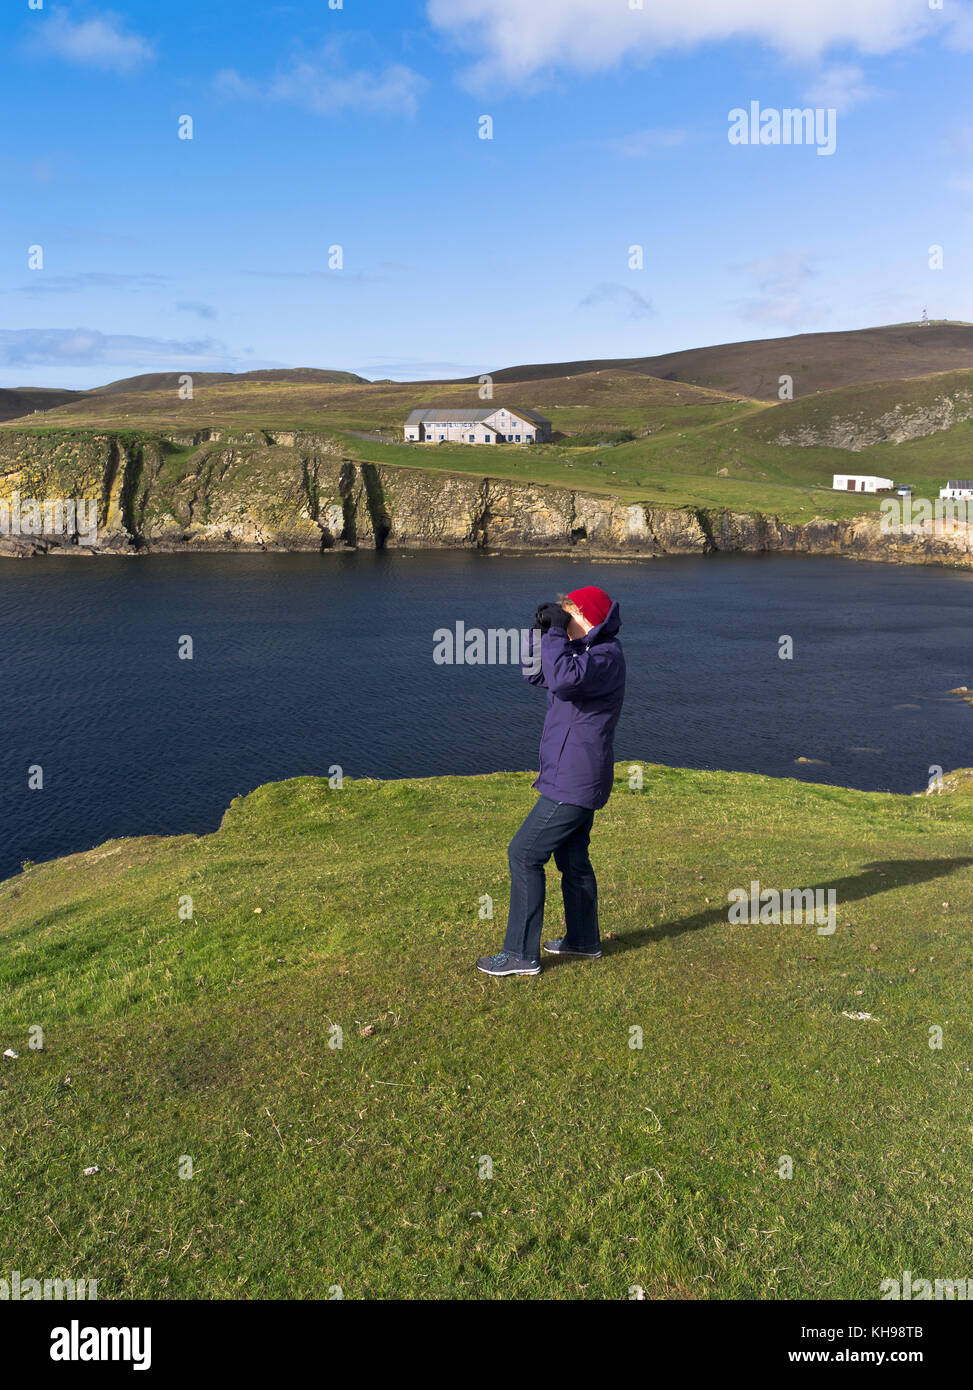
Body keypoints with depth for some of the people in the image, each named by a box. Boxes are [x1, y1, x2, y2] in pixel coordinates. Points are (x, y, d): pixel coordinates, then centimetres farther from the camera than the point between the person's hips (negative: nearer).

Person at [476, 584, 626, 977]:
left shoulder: (607, 656, -18)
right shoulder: (584, 651, 13)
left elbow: (563, 679, -37)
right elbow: (535, 673, 17)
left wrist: (555, 632, -25)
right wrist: (541, 631, 3)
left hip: (574, 783, -10)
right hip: (576, 780, 10)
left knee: (524, 854, -7)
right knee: (572, 859, 20)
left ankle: (521, 953, -1)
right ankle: (583, 939, 34)